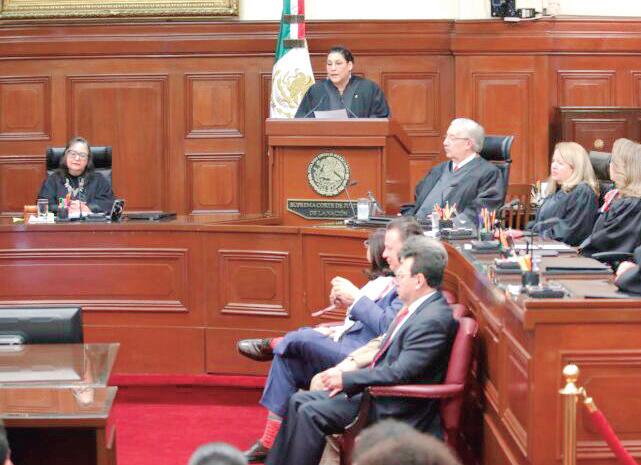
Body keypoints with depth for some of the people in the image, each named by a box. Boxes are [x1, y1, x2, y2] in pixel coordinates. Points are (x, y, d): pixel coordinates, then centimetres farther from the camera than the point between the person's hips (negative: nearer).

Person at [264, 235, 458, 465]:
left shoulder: (433, 320, -22)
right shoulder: (418, 308, 9)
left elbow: (400, 373, -27)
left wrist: (347, 379, -19)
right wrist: (348, 379, 5)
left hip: (396, 410, -10)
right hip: (376, 389, 10)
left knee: (311, 414, -17)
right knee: (299, 401, 7)